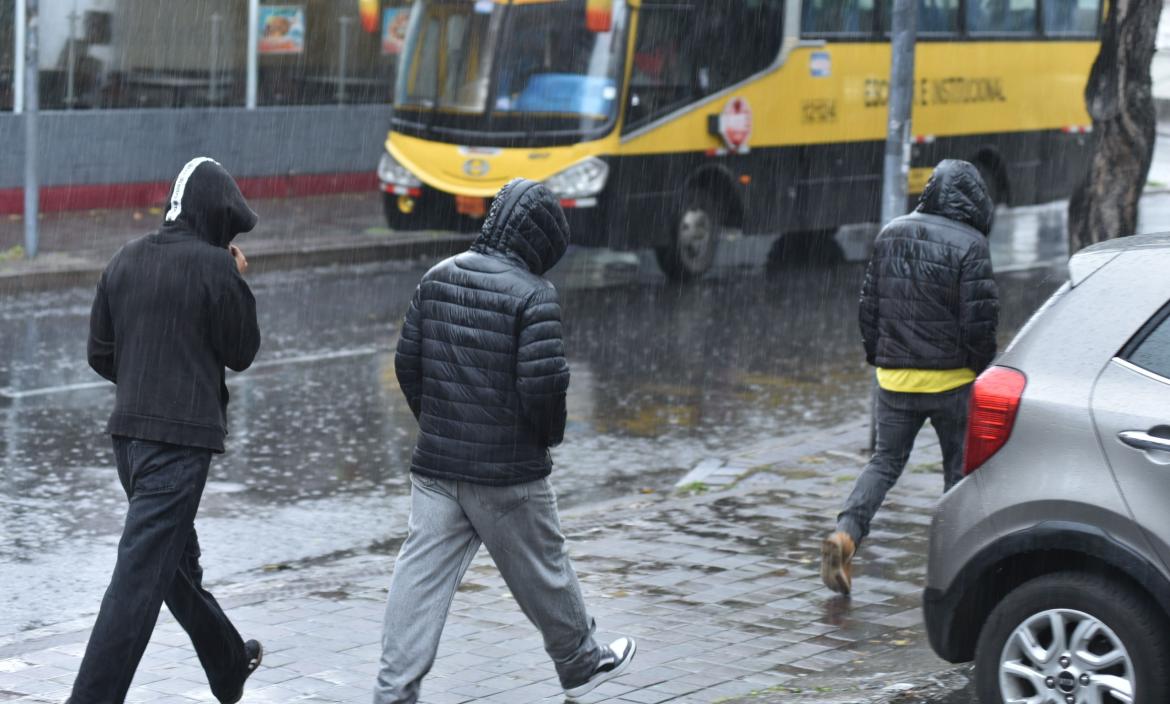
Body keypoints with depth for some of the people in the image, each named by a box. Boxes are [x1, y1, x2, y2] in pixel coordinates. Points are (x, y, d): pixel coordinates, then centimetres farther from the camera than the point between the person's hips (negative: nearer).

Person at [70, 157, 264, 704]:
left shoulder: (127, 260, 7)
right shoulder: (216, 266, -12)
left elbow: (100, 354, 11)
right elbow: (241, 352, -3)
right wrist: (238, 284, 8)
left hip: (129, 432, 8)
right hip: (182, 436, -8)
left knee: (178, 562, 22)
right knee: (140, 578, -8)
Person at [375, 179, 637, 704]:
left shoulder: (438, 278, 4)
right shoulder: (533, 295, -15)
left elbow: (407, 360, 8)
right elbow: (543, 381, -20)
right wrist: (550, 433, 0)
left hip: (435, 463, 5)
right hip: (508, 470, -4)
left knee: (422, 573, 3)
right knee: (541, 570, 14)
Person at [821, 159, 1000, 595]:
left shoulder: (891, 234, 6)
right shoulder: (968, 244, -12)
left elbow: (870, 304, 11)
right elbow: (979, 319, -14)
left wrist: (877, 358, 20)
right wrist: (981, 369, 1)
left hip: (895, 378, 4)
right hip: (950, 379, -4)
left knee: (886, 460, 12)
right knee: (960, 467, 11)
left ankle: (846, 534, -9)